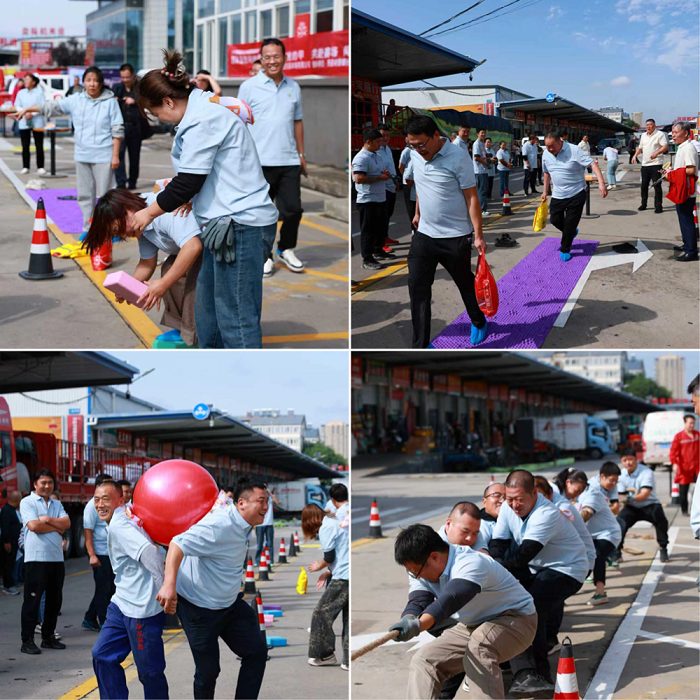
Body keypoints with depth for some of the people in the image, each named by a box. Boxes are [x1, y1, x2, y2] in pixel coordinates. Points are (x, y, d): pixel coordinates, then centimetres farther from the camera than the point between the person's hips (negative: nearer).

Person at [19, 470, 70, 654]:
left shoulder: (56, 504, 17)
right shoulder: (27, 502, -2)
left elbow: (66, 523, 3)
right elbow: (34, 525, -15)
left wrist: (48, 519, -11)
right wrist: (57, 527, -5)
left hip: (56, 558, 6)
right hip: (36, 558, -6)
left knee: (54, 599, 11)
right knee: (32, 600, -4)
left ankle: (48, 637, 21)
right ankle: (27, 641, -1)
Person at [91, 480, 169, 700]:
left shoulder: (118, 525, -17)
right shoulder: (123, 518, 14)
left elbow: (148, 551, -30)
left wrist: (166, 587, -25)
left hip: (142, 609, -10)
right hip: (121, 604, 10)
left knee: (149, 671, -1)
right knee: (102, 656, 11)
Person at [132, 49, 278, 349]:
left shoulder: (201, 120, -15)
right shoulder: (204, 109, 17)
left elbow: (188, 182, -14)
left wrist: (150, 212, -2)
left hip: (240, 224, -11)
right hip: (228, 223, 11)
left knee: (235, 316, -8)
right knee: (206, 305, 17)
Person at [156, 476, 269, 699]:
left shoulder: (243, 525, -1)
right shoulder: (220, 525, -29)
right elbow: (178, 544, -38)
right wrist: (169, 584, -49)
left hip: (229, 604, 9)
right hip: (200, 609, -9)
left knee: (256, 652, 5)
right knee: (208, 670, -1)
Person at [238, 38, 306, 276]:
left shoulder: (293, 87, 11)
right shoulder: (249, 87, -2)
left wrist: (301, 154, 14)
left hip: (289, 161, 3)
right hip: (260, 162, -3)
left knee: (293, 209, 4)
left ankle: (286, 249, 24)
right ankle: (264, 256, 16)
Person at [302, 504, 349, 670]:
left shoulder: (326, 528, -7)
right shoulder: (337, 521, 19)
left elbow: (329, 557, -8)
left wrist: (318, 567, 12)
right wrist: (327, 573, 19)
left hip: (343, 579, -9)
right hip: (349, 577, 9)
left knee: (321, 614, 3)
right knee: (349, 619, 11)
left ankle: (325, 654, 10)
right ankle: (349, 661, 8)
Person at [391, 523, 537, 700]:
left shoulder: (471, 563, -33)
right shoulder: (423, 568, -6)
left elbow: (451, 599, -51)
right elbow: (418, 601, -21)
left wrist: (418, 625, -68)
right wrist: (408, 621, -46)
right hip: (473, 626, 9)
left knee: (478, 647, -38)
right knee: (423, 659, -3)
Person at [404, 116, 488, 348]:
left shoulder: (457, 158, -20)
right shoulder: (416, 155, -1)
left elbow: (471, 197, -16)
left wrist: (478, 236, -16)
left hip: (455, 237, -5)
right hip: (424, 234, 5)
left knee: (465, 284, 13)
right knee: (417, 287, 0)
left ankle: (479, 323, 39)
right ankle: (420, 345, 5)